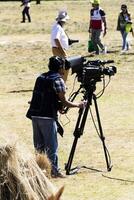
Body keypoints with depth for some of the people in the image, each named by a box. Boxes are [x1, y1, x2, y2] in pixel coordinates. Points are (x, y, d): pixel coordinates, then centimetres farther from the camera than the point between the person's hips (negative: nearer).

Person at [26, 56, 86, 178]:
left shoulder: (41, 77, 14)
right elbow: (64, 102, -7)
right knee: (51, 146, 1)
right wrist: (78, 105, 8)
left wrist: (58, 107, 22)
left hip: (35, 114, 7)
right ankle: (54, 171, 4)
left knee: (39, 145, 14)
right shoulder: (58, 80, -7)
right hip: (48, 117, -7)